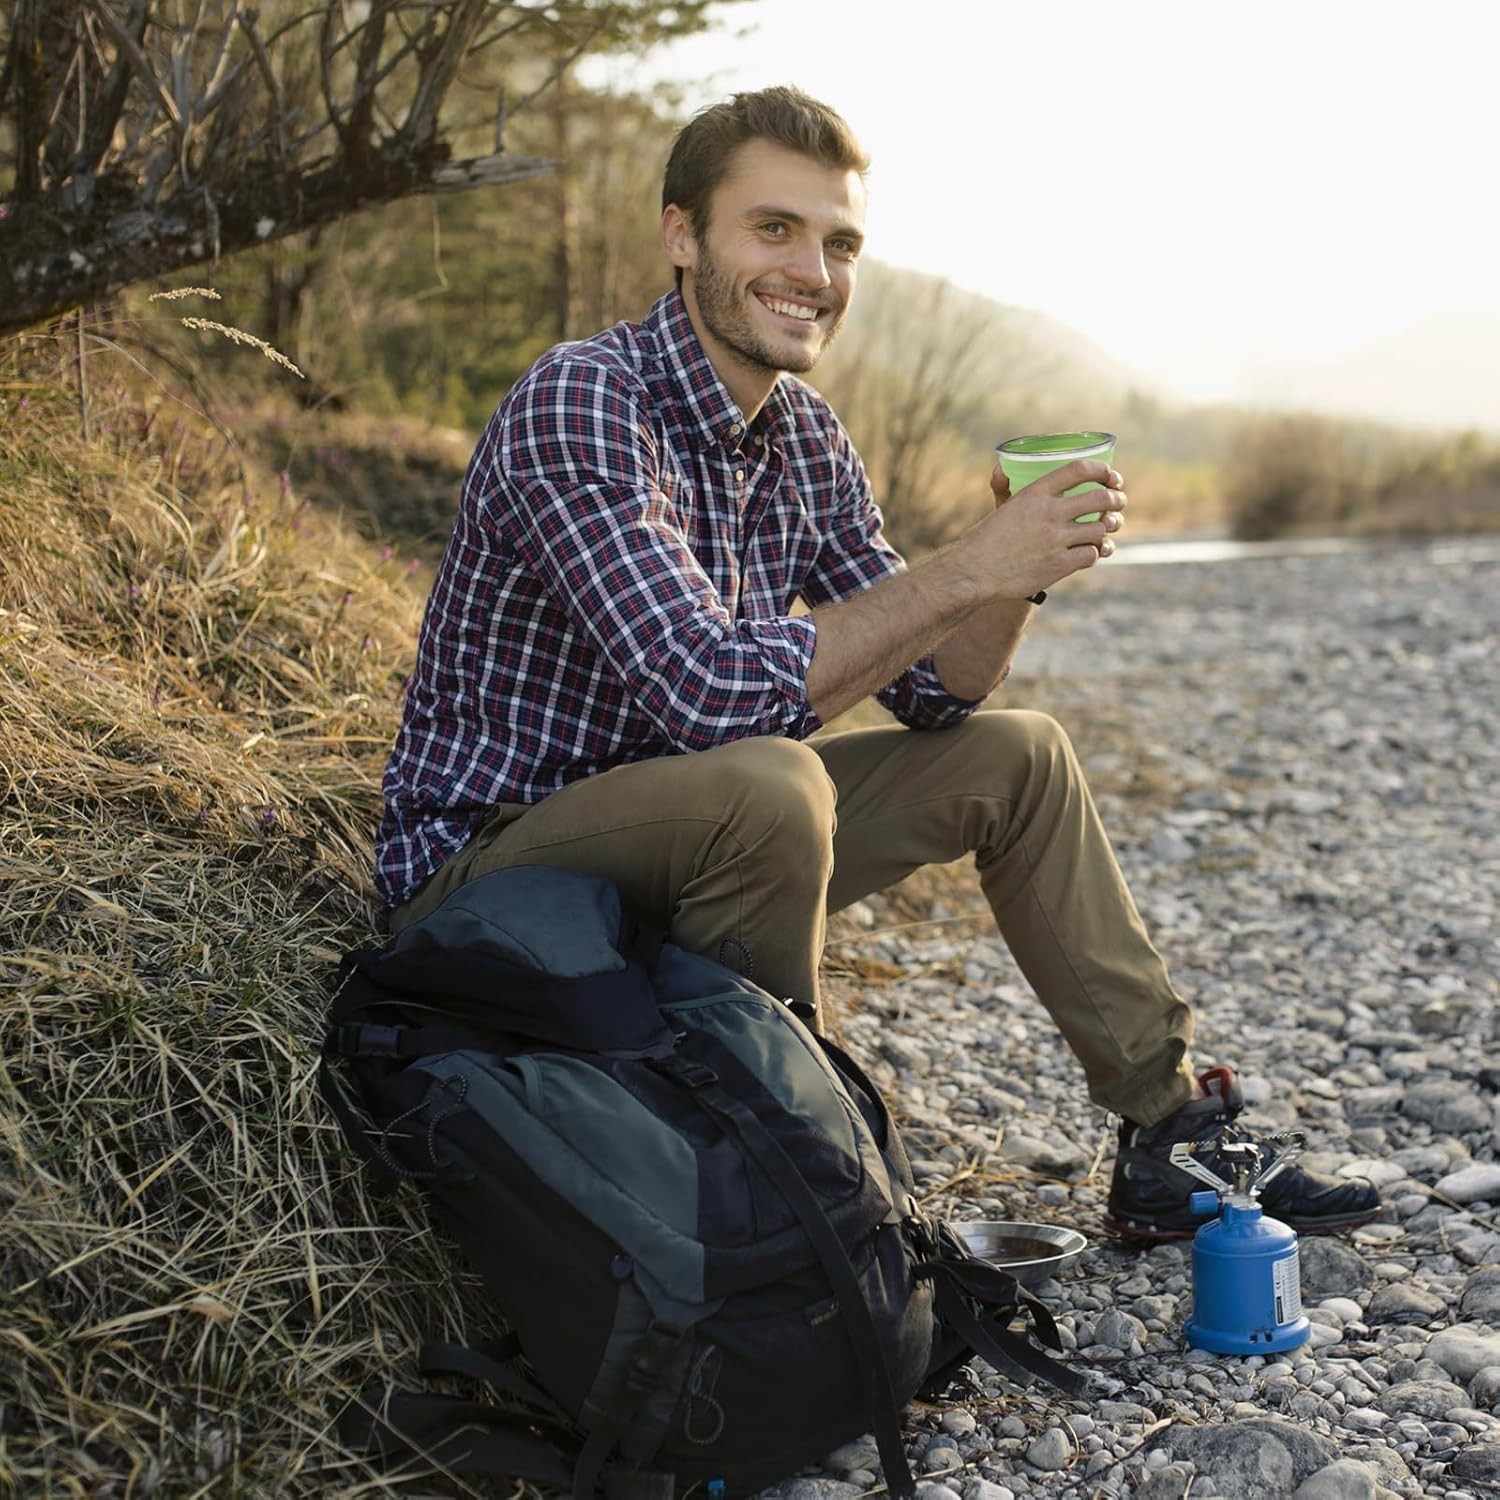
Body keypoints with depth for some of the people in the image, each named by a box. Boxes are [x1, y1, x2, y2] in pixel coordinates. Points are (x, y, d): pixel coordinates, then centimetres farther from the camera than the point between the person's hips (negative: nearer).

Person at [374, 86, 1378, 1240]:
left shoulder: (805, 434, 3)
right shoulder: (579, 405, -22)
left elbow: (934, 694, 6)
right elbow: (714, 694, -33)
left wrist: (1018, 575, -13)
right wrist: (968, 569, -27)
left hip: (689, 842, 8)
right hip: (485, 860, -8)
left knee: (1015, 757, 7)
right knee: (766, 784, -36)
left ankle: (1174, 1127, 14)